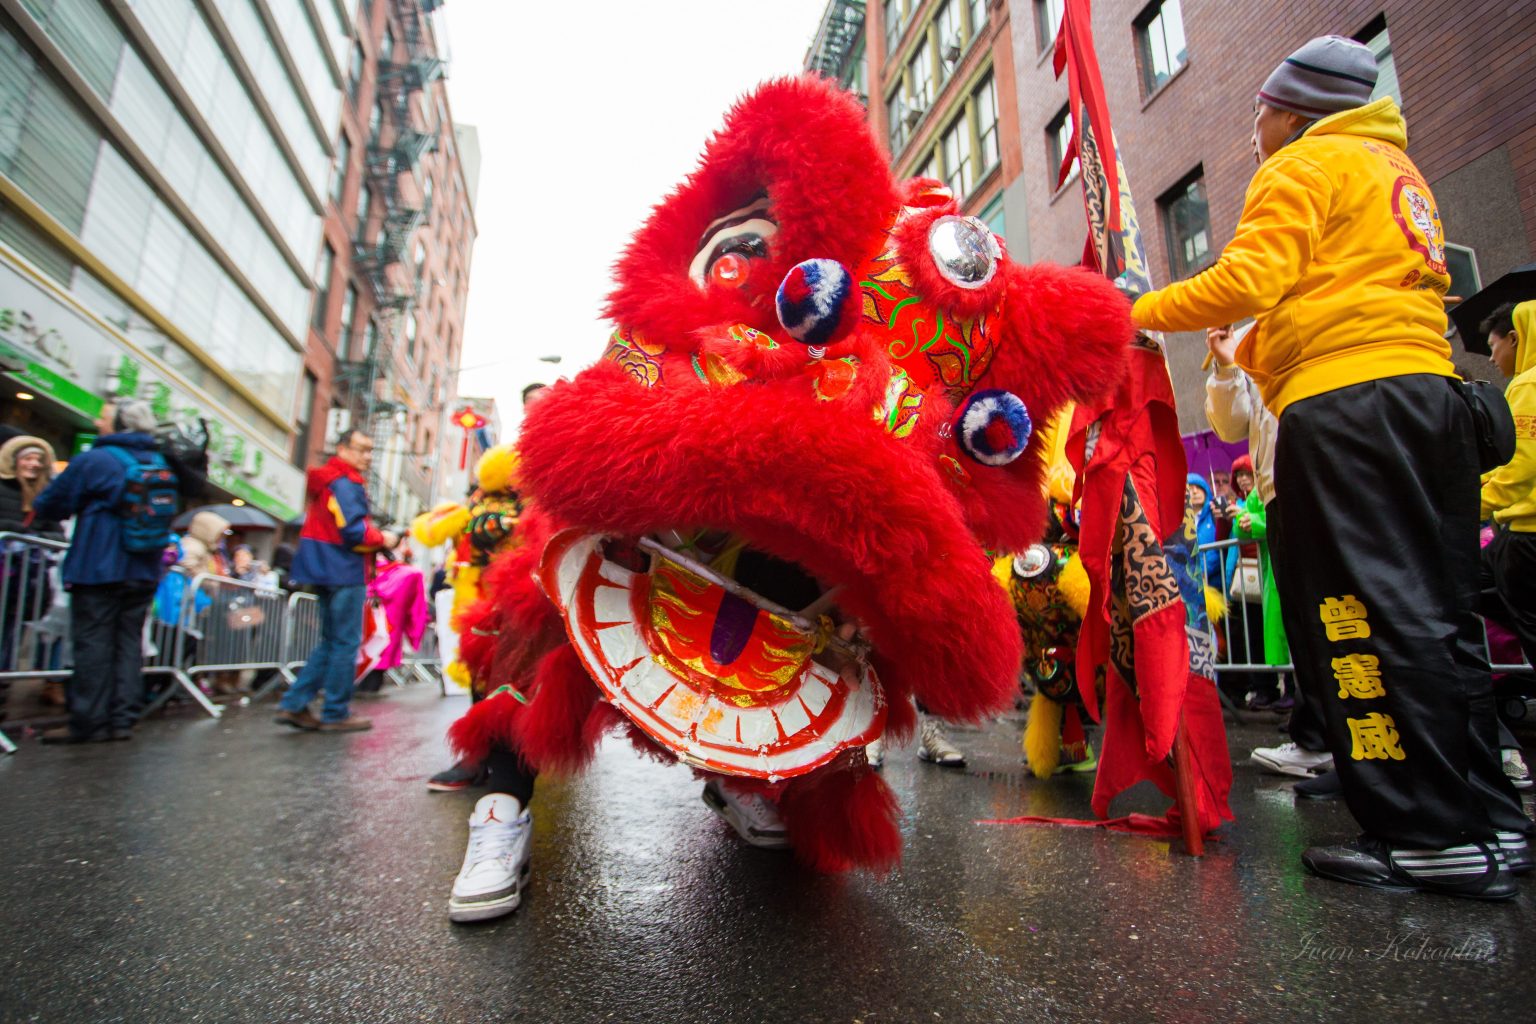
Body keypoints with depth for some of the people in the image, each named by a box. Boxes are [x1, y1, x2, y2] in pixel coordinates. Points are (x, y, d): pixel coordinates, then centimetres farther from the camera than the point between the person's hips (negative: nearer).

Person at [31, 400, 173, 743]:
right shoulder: (161, 466, 9)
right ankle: (122, 718, 12)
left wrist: (38, 508, 20)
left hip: (99, 569, -6)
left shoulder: (93, 461, -10)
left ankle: (89, 722, 5)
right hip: (144, 571, 6)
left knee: (93, 643, 1)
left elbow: (48, 507, -1)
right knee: (129, 642, 9)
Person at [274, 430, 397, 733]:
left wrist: (376, 538, 8)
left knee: (332, 641, 17)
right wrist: (383, 538, -5)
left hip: (329, 571, 10)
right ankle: (336, 713, 5)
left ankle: (294, 705, 16)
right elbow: (354, 531, -21)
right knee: (346, 643, -2)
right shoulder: (345, 484, -14)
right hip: (345, 572, -10)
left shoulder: (329, 481, 19)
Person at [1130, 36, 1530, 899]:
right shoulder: (1397, 168, 30)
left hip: (1347, 404, -9)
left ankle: (1435, 836, -7)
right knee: (1435, 615, 9)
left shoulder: (1305, 164, 3)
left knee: (1370, 615, -9)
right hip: (1431, 389, 9)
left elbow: (1246, 281, -11)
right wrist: (1256, 348, 28)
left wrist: (1140, 312, 0)